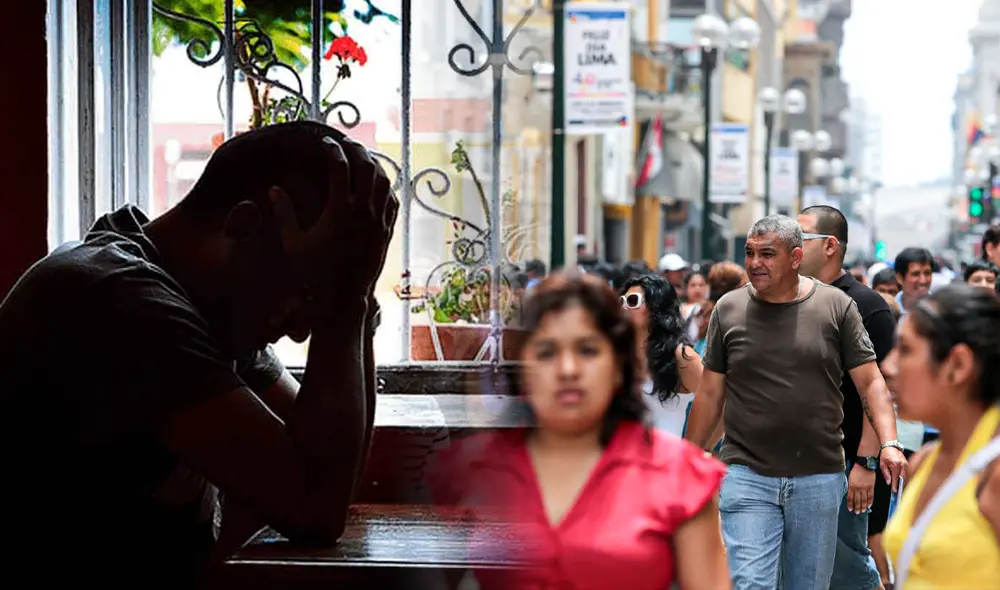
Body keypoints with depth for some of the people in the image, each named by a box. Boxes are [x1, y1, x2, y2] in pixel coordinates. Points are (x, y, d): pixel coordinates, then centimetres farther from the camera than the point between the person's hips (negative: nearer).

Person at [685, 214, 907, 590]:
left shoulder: (837, 306, 0)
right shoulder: (728, 309, 4)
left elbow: (869, 382, 1)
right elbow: (710, 393, 9)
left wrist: (889, 443, -13)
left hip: (819, 478, 0)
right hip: (747, 475, 0)